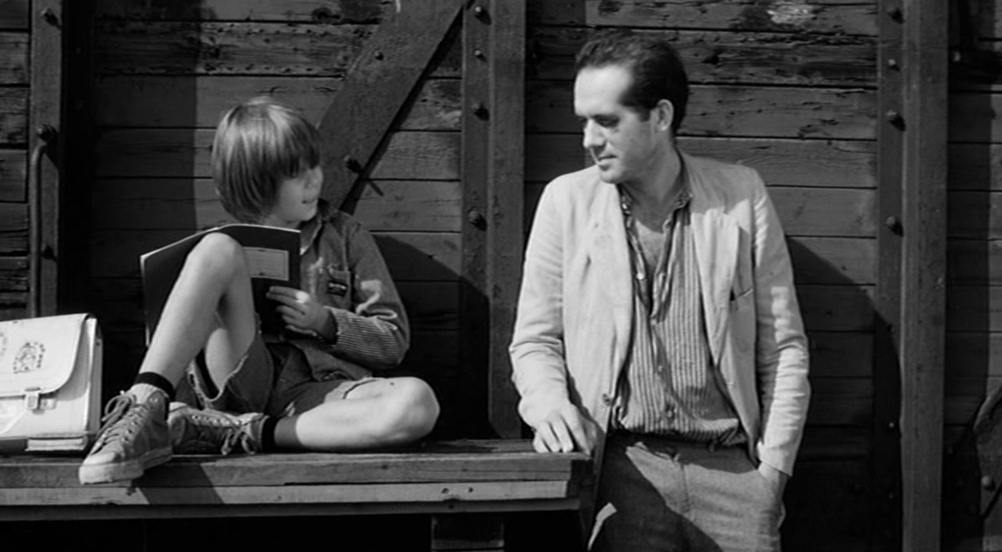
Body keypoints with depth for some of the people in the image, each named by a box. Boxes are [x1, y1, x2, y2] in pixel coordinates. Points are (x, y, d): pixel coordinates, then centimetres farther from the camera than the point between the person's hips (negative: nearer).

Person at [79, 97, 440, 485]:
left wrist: (324, 321, -4)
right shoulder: (223, 244, 19)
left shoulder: (344, 235, 18)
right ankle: (144, 411, -36)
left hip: (315, 390, 0)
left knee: (417, 403, -34)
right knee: (218, 251, -23)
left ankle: (242, 433, -30)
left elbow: (393, 341, 14)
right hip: (237, 381, 0)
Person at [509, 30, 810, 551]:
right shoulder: (565, 201, 3)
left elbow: (783, 347, 6)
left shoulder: (741, 196, 3)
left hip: (731, 466, 1)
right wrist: (549, 404, -12)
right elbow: (535, 340, 8)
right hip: (623, 467, 0)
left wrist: (773, 468, 0)